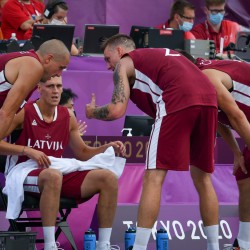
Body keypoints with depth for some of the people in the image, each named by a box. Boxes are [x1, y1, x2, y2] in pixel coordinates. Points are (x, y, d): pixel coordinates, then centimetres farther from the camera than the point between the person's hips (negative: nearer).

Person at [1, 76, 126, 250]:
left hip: (59, 172, 6)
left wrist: (108, 148, 2)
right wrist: (27, 150, -19)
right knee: (53, 176, -42)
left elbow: (83, 153, 20)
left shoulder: (68, 117, 11)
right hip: (25, 173, -6)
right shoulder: (24, 113, -5)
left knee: (109, 178, -12)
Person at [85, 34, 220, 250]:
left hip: (178, 100, -6)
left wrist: (93, 112, 26)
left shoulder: (124, 63, 18)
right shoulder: (161, 55, 38)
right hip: (209, 97, 6)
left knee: (154, 177, -1)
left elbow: (117, 110, 7)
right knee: (202, 178, 17)